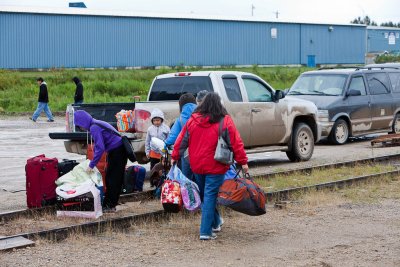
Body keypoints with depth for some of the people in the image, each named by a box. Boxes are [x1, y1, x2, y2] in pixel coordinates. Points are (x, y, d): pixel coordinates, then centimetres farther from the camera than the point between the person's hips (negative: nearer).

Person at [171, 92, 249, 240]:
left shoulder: (193, 120, 3)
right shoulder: (225, 121, -8)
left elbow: (182, 140, 9)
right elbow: (236, 143, -8)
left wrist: (175, 156, 18)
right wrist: (243, 162, -3)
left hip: (197, 166, 4)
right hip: (215, 167, -4)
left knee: (204, 195, 19)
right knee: (210, 197, -3)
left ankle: (215, 222, 33)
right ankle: (206, 231, -6)